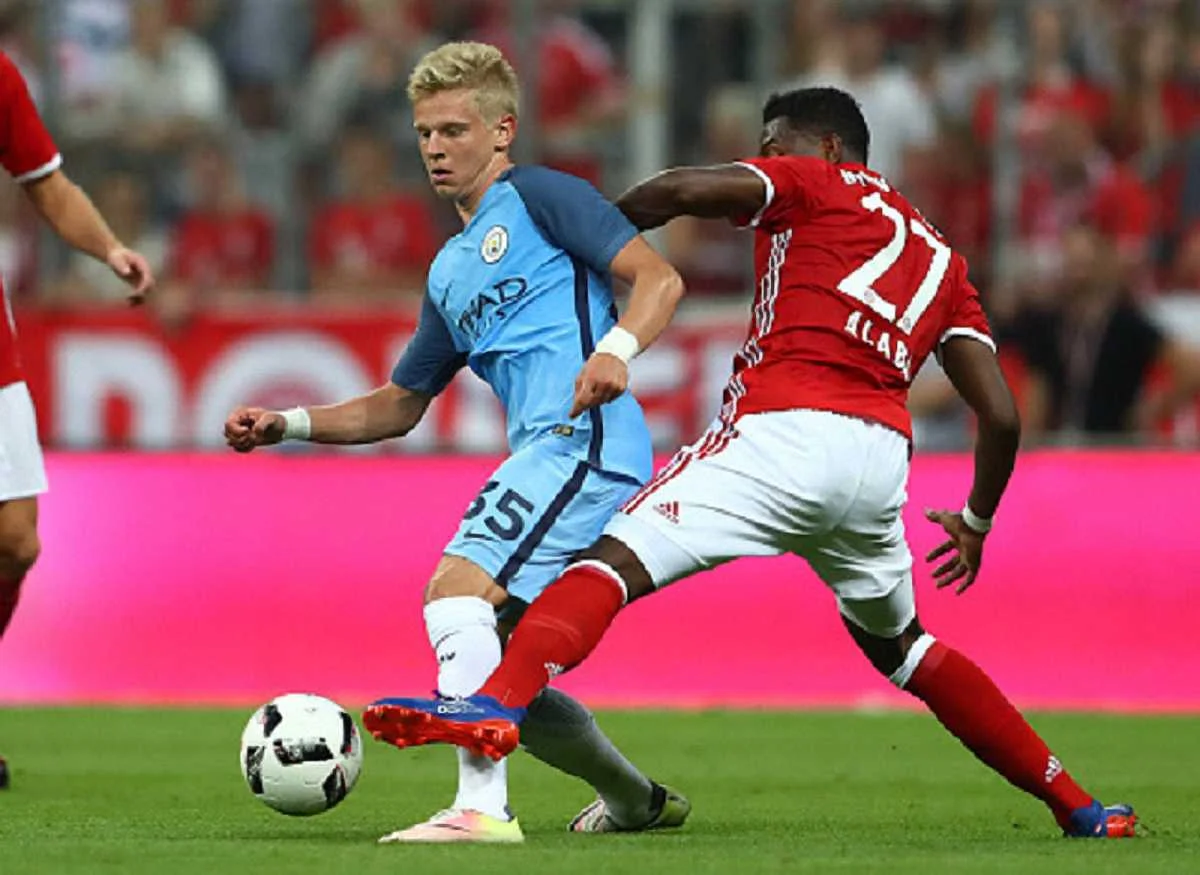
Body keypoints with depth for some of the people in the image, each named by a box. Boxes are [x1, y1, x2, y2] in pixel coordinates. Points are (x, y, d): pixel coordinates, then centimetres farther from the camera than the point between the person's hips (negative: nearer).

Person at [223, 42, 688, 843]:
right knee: (502, 674, 10)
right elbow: (400, 406, 31)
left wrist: (616, 349, -27)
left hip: (582, 439, -9)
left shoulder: (538, 196, 2)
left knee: (455, 592, -23)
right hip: (548, 456, 9)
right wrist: (286, 425, 20)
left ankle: (484, 807, -30)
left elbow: (658, 277, -8)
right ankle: (636, 801, 28)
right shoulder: (450, 273, 27)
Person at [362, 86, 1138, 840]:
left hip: (788, 433, -6)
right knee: (898, 644, 27)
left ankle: (499, 704, -41)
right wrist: (977, 522, 34)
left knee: (615, 562, -15)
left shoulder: (811, 183, 13)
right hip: (883, 457, 6)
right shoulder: (940, 257, 27)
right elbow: (1002, 414, 19)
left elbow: (681, 191, -6)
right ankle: (1078, 807, 29)